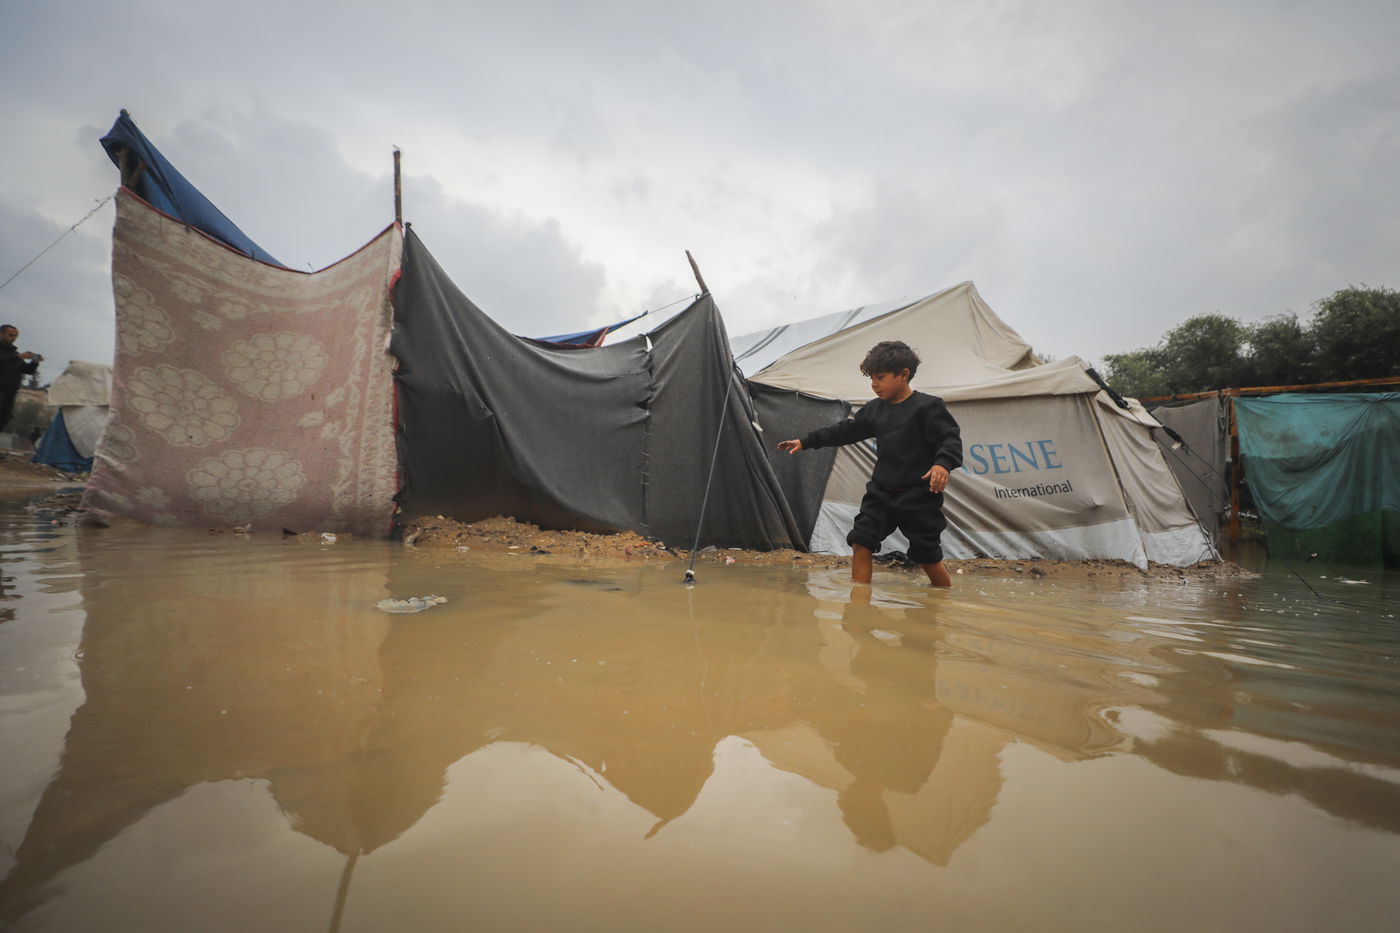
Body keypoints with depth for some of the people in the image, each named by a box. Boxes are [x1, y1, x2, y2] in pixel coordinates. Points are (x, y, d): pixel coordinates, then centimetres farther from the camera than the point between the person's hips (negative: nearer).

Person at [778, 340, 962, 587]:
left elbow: (951, 438, -15)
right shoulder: (874, 409, 9)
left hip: (918, 496, -6)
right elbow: (845, 431, 14)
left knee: (928, 557, 5)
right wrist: (805, 442, 13)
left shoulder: (928, 406, -10)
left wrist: (943, 464, -35)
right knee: (860, 542, -2)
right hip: (880, 492, 6)